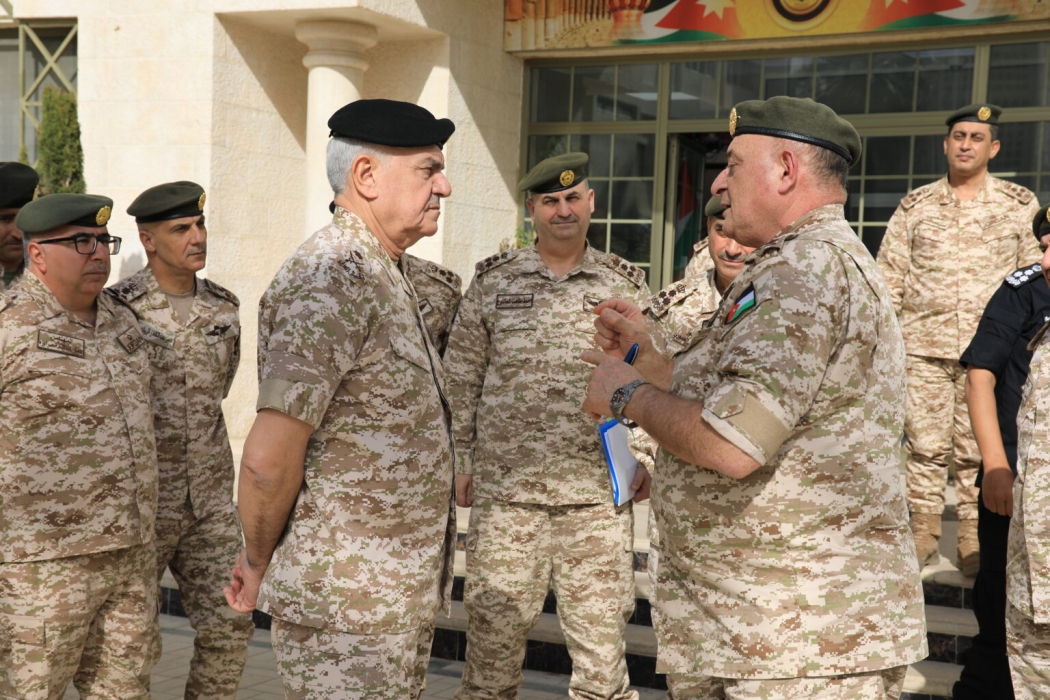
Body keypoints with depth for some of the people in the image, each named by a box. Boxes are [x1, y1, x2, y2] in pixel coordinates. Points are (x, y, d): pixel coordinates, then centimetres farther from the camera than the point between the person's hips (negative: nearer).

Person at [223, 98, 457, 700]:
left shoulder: (385, 278, 14)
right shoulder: (331, 281, -20)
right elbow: (269, 459, -25)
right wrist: (258, 564, -9)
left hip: (404, 598, 10)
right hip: (344, 607, -9)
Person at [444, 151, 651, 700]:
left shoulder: (626, 283, 8)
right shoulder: (493, 279, 7)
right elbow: (460, 377, 10)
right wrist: (461, 459, 6)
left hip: (600, 494, 0)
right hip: (506, 489, 0)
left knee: (601, 644, 4)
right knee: (492, 632, 5)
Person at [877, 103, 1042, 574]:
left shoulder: (1019, 205, 8)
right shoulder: (916, 205, 10)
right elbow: (889, 274, 12)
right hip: (923, 344, 1)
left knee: (979, 448, 1)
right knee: (925, 445, 2)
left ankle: (974, 544, 10)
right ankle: (922, 536, 11)